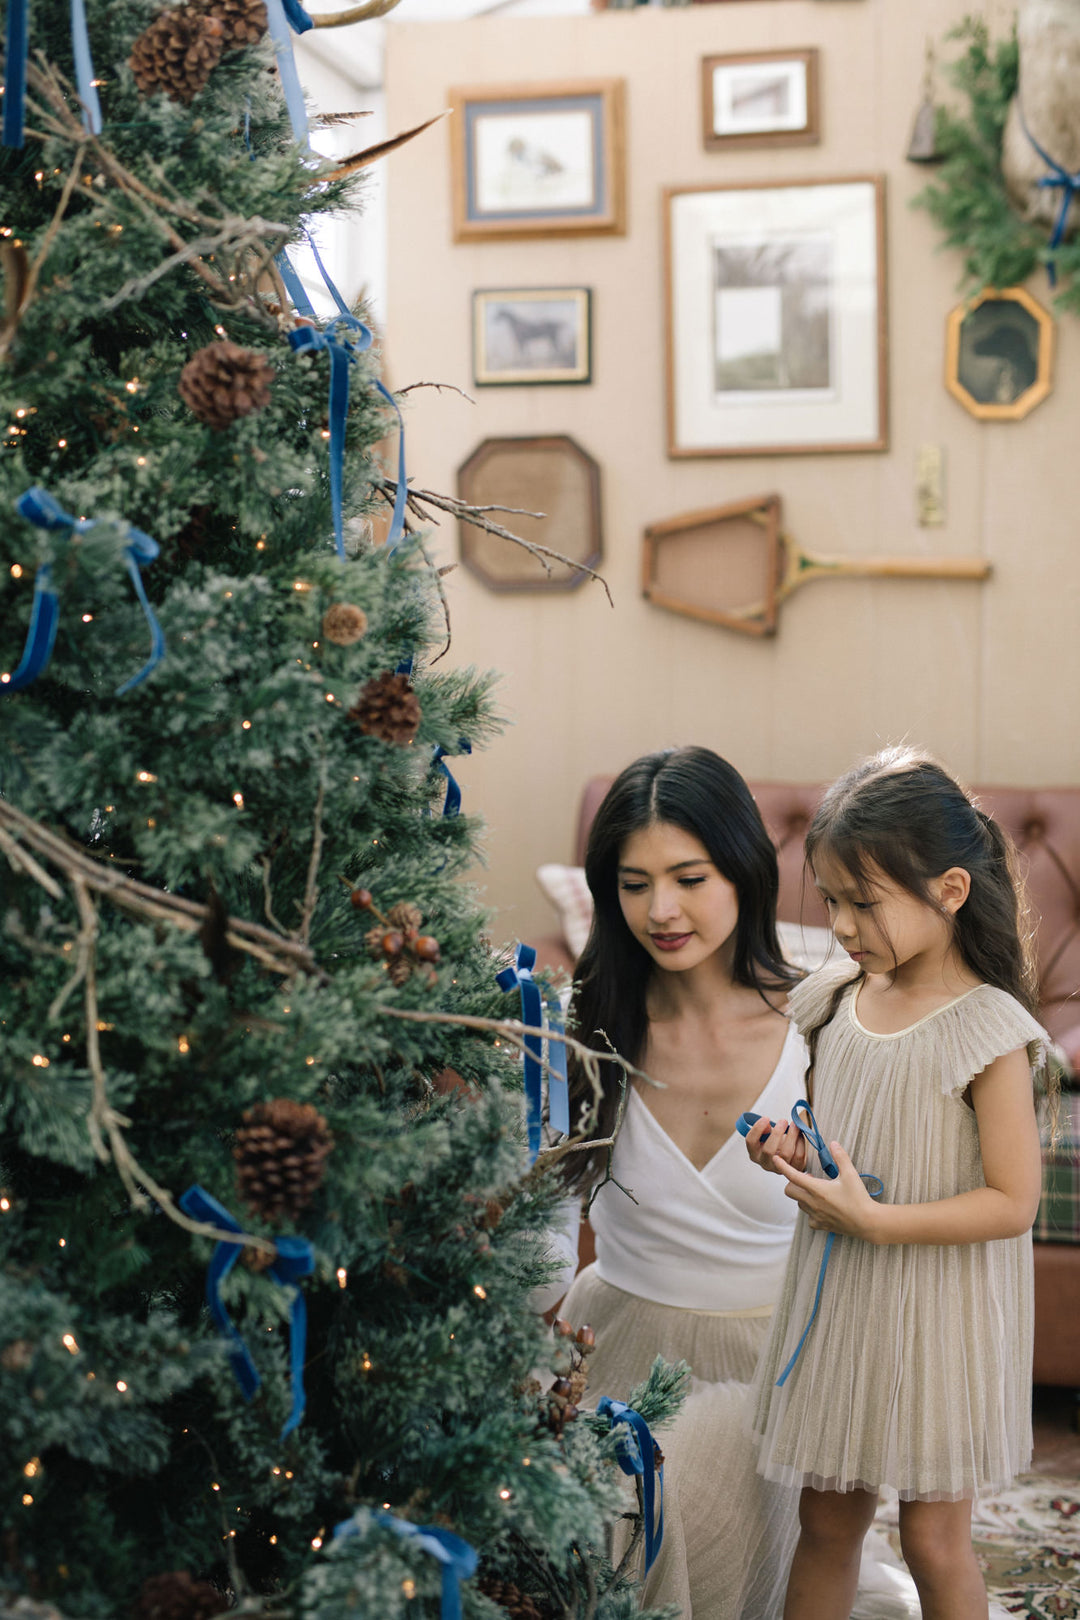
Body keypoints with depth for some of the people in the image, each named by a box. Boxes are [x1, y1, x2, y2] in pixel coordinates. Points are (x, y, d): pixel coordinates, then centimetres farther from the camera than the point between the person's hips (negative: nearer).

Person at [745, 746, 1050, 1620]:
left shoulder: (988, 1030, -18)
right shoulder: (837, 1000, 0)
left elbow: (1013, 1202, -19)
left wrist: (874, 1220, -25)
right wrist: (792, 1152, -6)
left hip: (937, 1315, -5)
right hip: (837, 1298, 5)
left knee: (934, 1536, 9)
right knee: (826, 1520, 16)